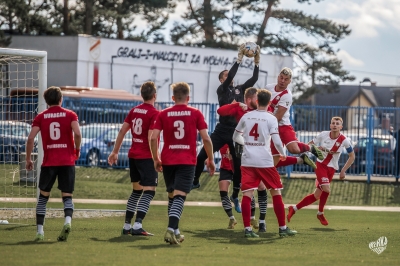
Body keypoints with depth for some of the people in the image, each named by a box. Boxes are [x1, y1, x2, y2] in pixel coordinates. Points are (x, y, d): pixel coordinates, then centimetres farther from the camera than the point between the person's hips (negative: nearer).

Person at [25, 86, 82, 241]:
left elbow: (31, 138, -4)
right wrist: (77, 150, 5)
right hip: (67, 161, 0)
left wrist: (28, 159, 6)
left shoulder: (41, 117, 5)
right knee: (67, 196, 5)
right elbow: (77, 133, -13)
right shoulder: (70, 115, 3)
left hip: (48, 162, 0)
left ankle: (40, 231, 7)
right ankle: (67, 221, -24)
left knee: (43, 196, 13)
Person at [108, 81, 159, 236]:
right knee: (149, 191, -8)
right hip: (146, 157, -7)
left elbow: (122, 131, 11)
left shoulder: (134, 110, 9)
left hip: (133, 155, 8)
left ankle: (127, 226, 16)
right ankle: (137, 225, -20)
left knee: (136, 191, 18)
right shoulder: (154, 114, -12)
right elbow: (151, 138, -20)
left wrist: (115, 152, 18)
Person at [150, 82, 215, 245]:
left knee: (172, 196, 17)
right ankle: (171, 229, -26)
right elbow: (206, 138, -4)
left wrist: (156, 159, 9)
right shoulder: (195, 114, 1)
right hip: (187, 162, -2)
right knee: (179, 196, -8)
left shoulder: (163, 114, 4)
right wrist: (210, 159, 7)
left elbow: (153, 138, -2)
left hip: (168, 161, 2)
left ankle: (174, 231, 21)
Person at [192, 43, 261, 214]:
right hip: (222, 131, -3)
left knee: (238, 165, 4)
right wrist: (239, 58, -18)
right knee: (202, 155, -10)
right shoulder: (221, 90, 0)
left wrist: (257, 61, -6)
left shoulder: (240, 89, 13)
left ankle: (235, 197, 18)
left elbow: (254, 79, 4)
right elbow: (230, 76, -16)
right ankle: (195, 181, 12)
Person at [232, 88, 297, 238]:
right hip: (264, 161, -3)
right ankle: (283, 228, 9)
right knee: (276, 192, 7)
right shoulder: (270, 118, -4)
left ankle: (247, 229, -7)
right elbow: (276, 141, -12)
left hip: (247, 160, 3)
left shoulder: (246, 116, 7)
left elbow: (236, 137, 16)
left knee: (247, 194, 0)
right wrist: (282, 153, 7)